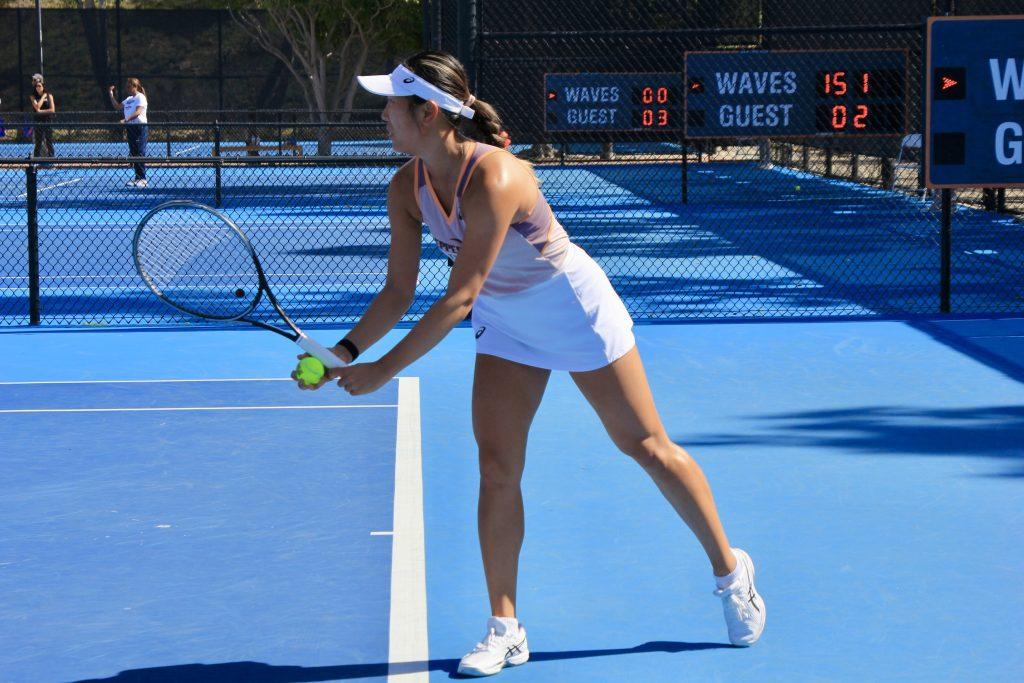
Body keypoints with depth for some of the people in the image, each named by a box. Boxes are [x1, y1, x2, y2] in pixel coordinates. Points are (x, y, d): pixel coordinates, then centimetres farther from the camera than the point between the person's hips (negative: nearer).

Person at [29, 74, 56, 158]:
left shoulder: (49, 95, 3)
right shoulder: (33, 96, 3)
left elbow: (52, 110, -4)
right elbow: (37, 107, -13)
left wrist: (41, 111, -10)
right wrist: (43, 96, -7)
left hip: (48, 122, 0)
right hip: (37, 122, 0)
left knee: (49, 143, 0)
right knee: (38, 143, 0)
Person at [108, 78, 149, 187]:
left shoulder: (140, 97, -6)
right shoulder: (129, 99, 20)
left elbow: (138, 112, -19)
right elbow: (117, 106, 24)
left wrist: (126, 119, -29)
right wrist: (111, 95, 16)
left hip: (140, 127, -9)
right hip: (130, 127, 9)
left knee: (140, 153, -10)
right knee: (133, 153, 7)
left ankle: (142, 179, -10)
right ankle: (137, 178, 11)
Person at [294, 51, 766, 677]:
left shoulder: (493, 179, -35)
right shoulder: (408, 189, -12)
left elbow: (459, 299, -36)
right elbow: (399, 293, -4)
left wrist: (383, 370, -35)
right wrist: (346, 350, -19)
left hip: (576, 308, -6)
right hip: (506, 324, 6)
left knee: (646, 445, 4)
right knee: (497, 466, -4)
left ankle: (730, 569, 23)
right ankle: (505, 629, 3)